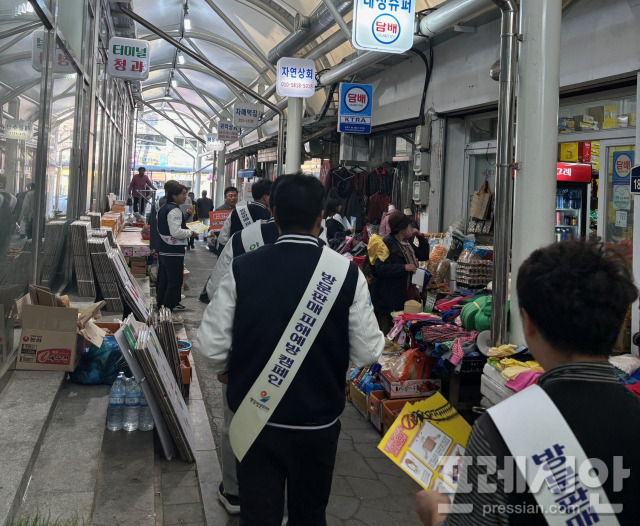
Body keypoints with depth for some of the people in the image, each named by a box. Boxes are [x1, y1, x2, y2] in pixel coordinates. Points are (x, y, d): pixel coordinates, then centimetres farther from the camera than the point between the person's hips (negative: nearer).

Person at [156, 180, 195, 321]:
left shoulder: (163, 208, 14)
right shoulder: (174, 210, -17)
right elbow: (176, 232, -25)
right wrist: (191, 233, -12)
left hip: (163, 250, 10)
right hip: (174, 253, -10)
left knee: (164, 281, 17)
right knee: (175, 283, -4)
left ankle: (161, 307, 27)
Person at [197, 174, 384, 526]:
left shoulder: (242, 269, -13)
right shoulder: (346, 272, -15)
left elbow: (211, 345, -10)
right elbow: (367, 353, -11)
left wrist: (226, 370, 12)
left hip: (254, 420, 1)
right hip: (317, 423, 0)